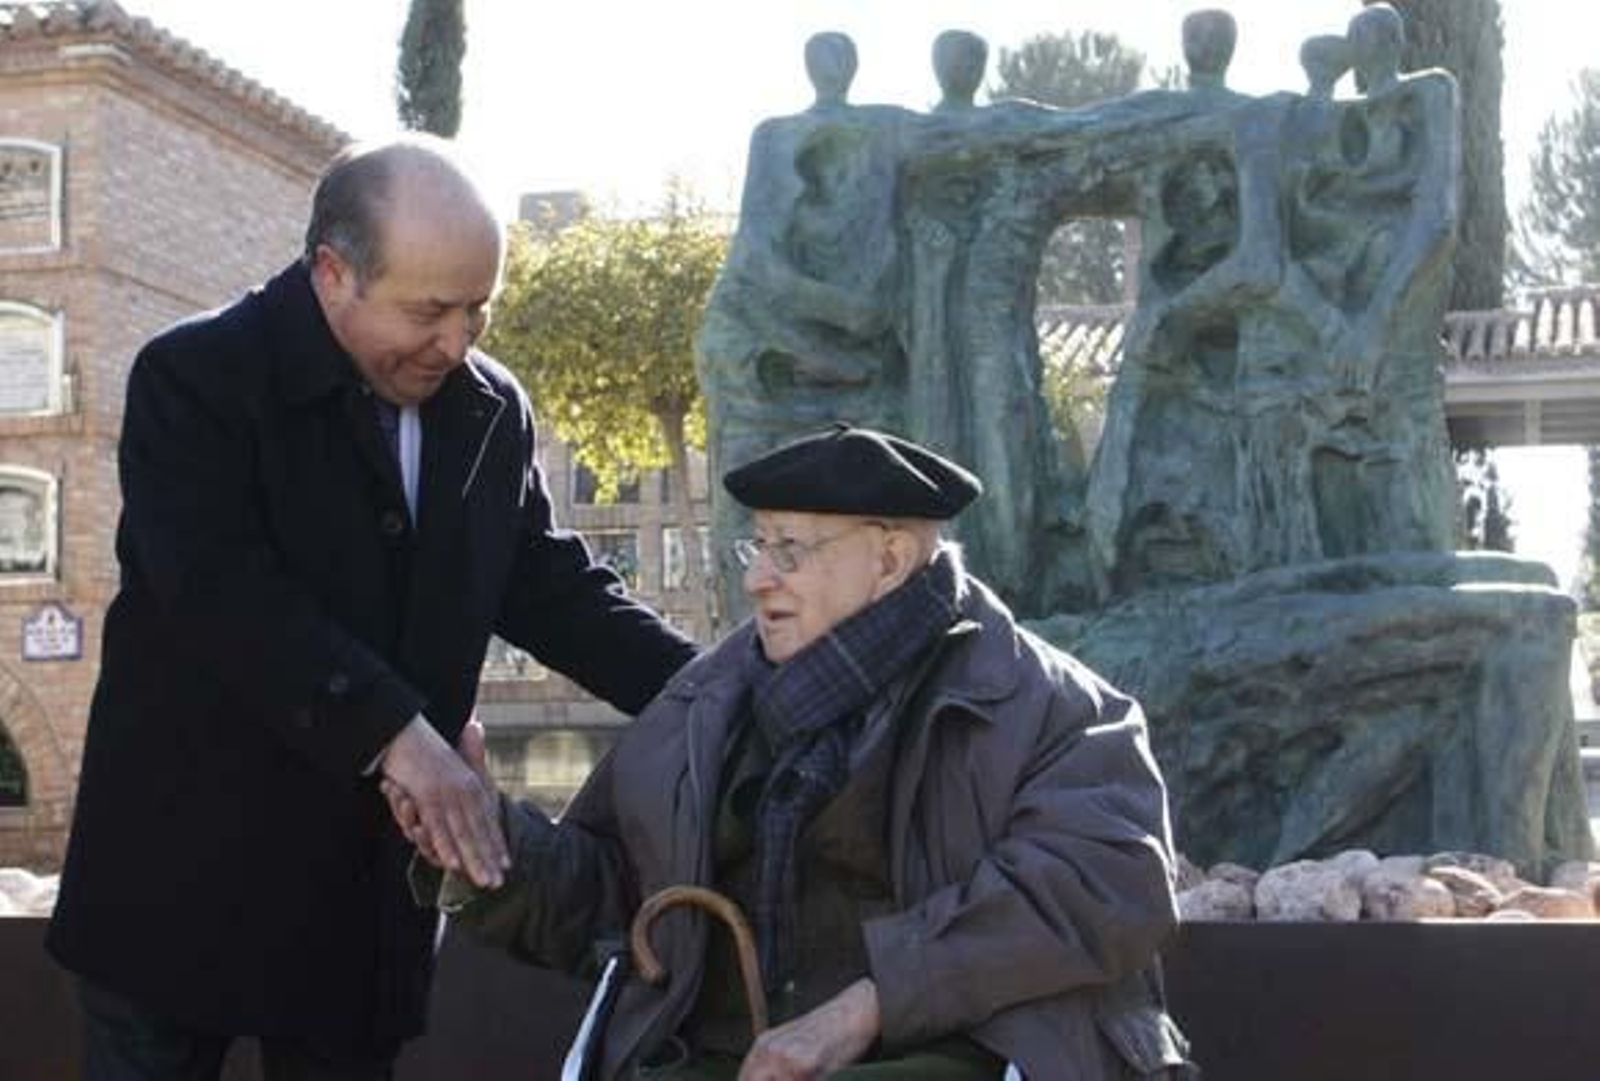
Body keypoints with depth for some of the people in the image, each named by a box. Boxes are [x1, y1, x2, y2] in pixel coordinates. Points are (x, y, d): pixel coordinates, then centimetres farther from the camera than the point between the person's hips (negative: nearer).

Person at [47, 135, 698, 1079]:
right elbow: (226, 595, -25)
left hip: (374, 890, 5)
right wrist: (391, 734, -35)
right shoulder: (194, 377, -12)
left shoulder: (493, 412, 7)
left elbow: (550, 583, 11)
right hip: (192, 873, -5)